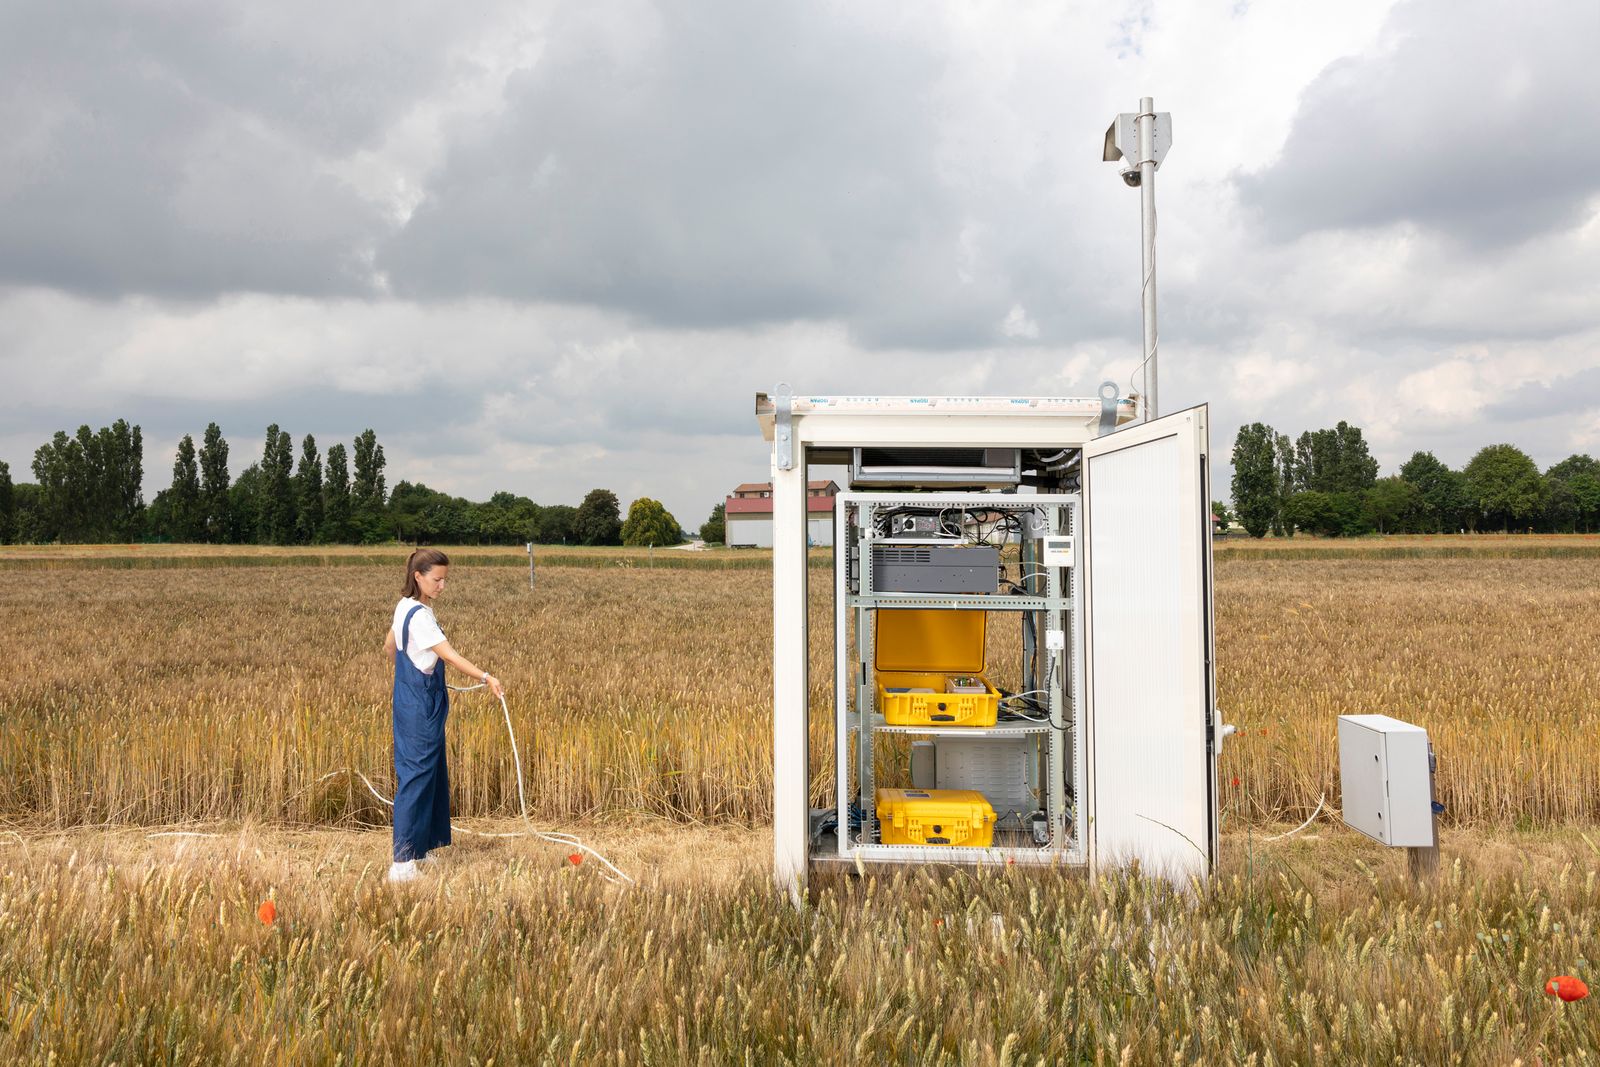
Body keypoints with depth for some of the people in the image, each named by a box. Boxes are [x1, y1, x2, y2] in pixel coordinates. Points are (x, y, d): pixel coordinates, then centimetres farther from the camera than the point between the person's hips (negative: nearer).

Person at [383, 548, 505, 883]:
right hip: (421, 708, -10)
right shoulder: (419, 616, -20)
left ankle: (420, 848, 25)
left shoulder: (405, 606, 10)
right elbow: (449, 655, -30)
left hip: (414, 702, 10)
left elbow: (389, 648, 22)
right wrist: (486, 677, -39)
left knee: (431, 776, 16)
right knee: (416, 777, -8)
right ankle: (402, 861, -5)